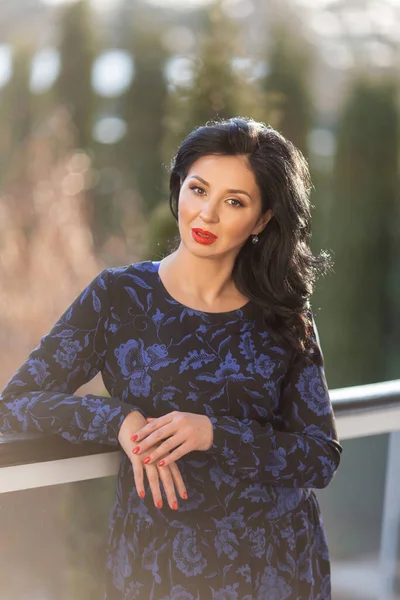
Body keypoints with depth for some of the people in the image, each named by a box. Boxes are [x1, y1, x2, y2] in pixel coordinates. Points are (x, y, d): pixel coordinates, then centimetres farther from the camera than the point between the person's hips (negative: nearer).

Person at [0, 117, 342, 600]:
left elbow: (322, 460, -4)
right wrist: (120, 421, -22)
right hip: (154, 561, -1)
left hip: (275, 560, 1)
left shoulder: (285, 318, 1)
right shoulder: (119, 295, -3)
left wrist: (215, 434, -20)